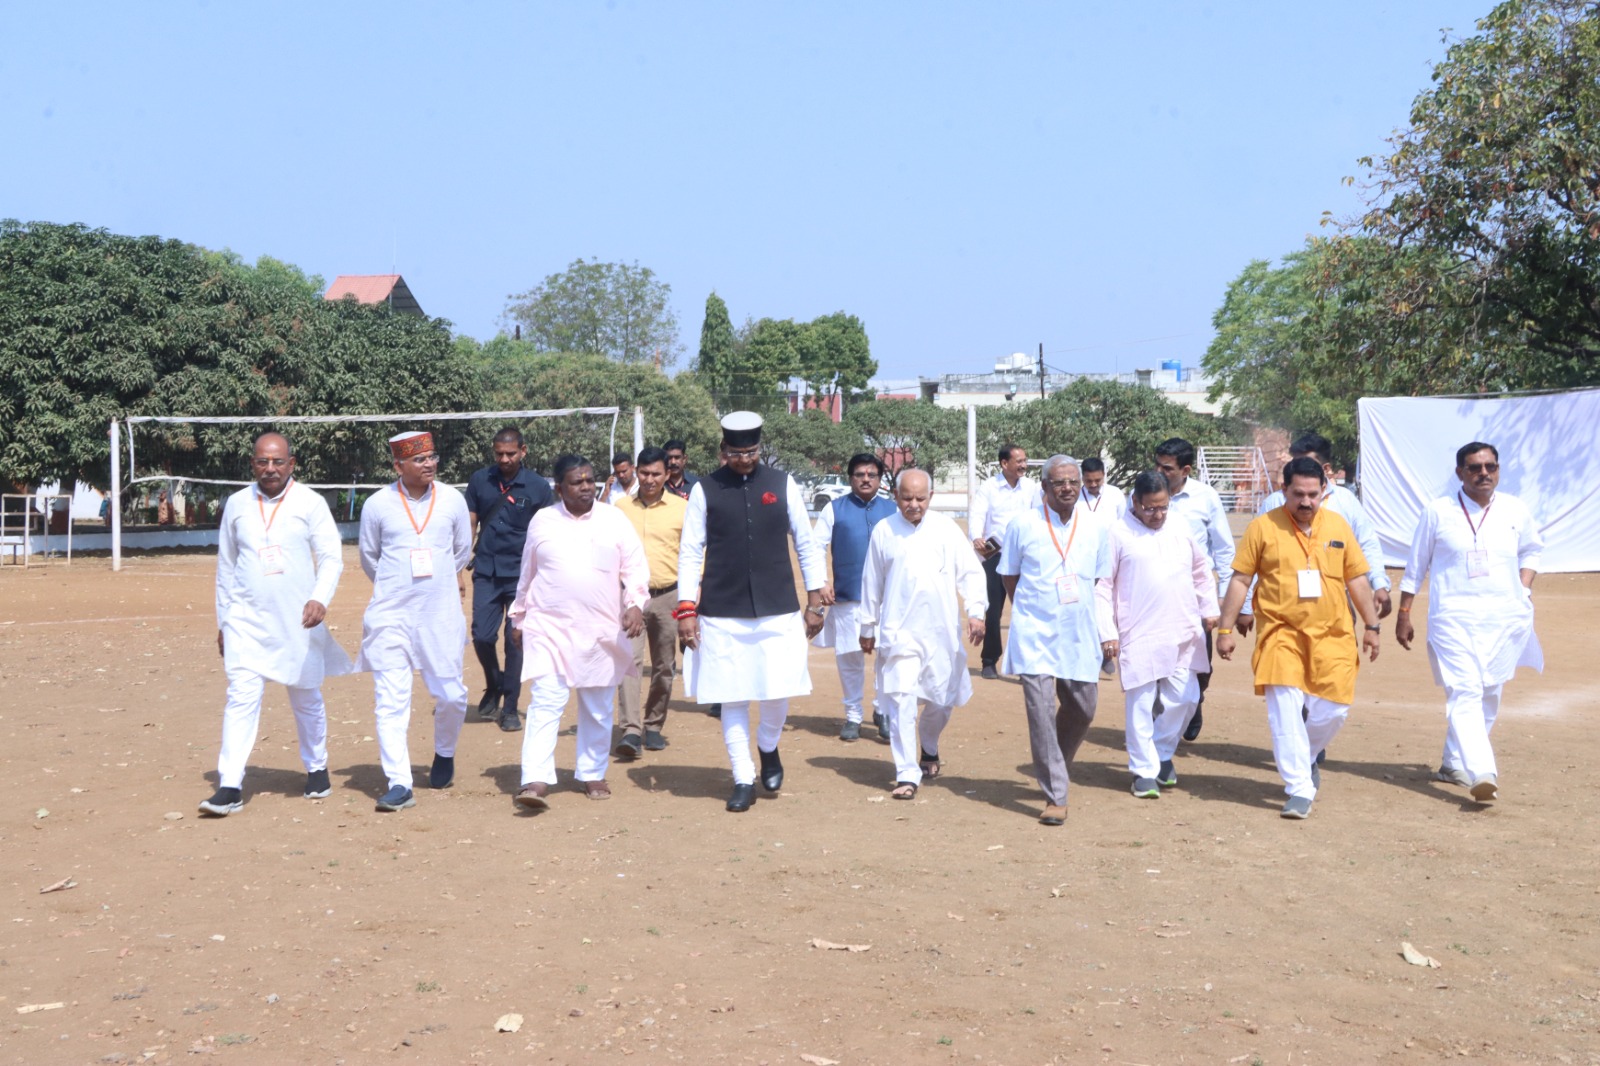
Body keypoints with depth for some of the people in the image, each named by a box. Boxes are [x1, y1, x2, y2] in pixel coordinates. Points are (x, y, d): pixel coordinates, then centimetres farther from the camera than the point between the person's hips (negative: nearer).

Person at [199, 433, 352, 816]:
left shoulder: (310, 503, -1)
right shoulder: (237, 504, 7)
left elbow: (331, 558, -5)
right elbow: (226, 567, 13)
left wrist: (320, 599, -22)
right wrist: (223, 621, 12)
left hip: (298, 621, -1)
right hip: (247, 619, 1)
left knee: (306, 698, 12)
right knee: (241, 696, -10)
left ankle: (316, 768, 31)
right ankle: (230, 785, -10)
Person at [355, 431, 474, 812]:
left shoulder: (453, 500, 1)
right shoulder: (377, 505, -2)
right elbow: (368, 557, 13)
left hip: (441, 614, 1)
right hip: (390, 615, -1)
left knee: (451, 694, 5)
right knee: (390, 700, -6)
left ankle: (444, 754, 35)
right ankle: (399, 784, -2)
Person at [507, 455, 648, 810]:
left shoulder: (614, 519, 2)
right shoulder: (542, 521, 4)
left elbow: (636, 566, 1)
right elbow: (527, 575, 14)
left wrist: (636, 604, -14)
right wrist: (519, 617, 17)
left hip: (602, 630, 1)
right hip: (549, 628, -1)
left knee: (598, 709, 11)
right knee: (545, 704, -11)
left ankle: (592, 775, 26)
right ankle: (536, 782, -15)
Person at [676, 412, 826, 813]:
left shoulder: (782, 485, 3)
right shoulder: (705, 490, 0)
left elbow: (806, 544, 9)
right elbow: (690, 552, 2)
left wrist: (815, 601, 7)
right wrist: (686, 608, -6)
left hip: (778, 610, 1)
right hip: (722, 614, -1)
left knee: (777, 691, 0)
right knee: (732, 698, 3)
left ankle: (769, 748, 31)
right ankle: (743, 780, 17)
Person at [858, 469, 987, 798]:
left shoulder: (946, 529, 1)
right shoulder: (883, 531, 2)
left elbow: (971, 573, 2)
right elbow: (871, 582, 9)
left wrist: (976, 612, -10)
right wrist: (867, 628, 14)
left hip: (942, 631, 2)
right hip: (899, 631, -1)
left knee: (942, 699, 13)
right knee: (901, 702, -11)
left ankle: (929, 750, 41)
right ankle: (907, 775, -5)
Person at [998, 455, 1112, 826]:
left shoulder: (1095, 527, 5)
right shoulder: (1023, 524, -3)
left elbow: (1101, 580, 15)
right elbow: (1009, 576, 7)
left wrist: (1105, 631, 10)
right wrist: (1035, 606, 5)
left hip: (1080, 636, 4)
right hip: (1035, 634, -3)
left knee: (1082, 708, 11)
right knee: (1041, 709, -12)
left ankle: (1055, 769, 38)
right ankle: (1056, 796, -5)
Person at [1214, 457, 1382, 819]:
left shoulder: (1338, 526, 7)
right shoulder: (1263, 527, -2)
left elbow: (1357, 579, 13)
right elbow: (1240, 580, 0)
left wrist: (1372, 626, 12)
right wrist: (1225, 629, -3)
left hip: (1331, 636, 3)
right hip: (1281, 635, -3)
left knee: (1333, 709, 3)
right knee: (1286, 711, -9)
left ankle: (1303, 756, 32)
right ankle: (1300, 789, -1)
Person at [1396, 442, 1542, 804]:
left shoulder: (1515, 510, 6)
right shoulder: (1438, 512, -1)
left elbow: (1531, 550, 23)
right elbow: (1416, 567, 5)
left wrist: (1524, 589, 6)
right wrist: (1404, 615, 5)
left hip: (1505, 617, 4)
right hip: (1454, 616, -3)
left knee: (1488, 696, 9)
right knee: (1464, 693, -16)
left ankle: (1454, 763, 26)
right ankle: (1482, 774, -25)